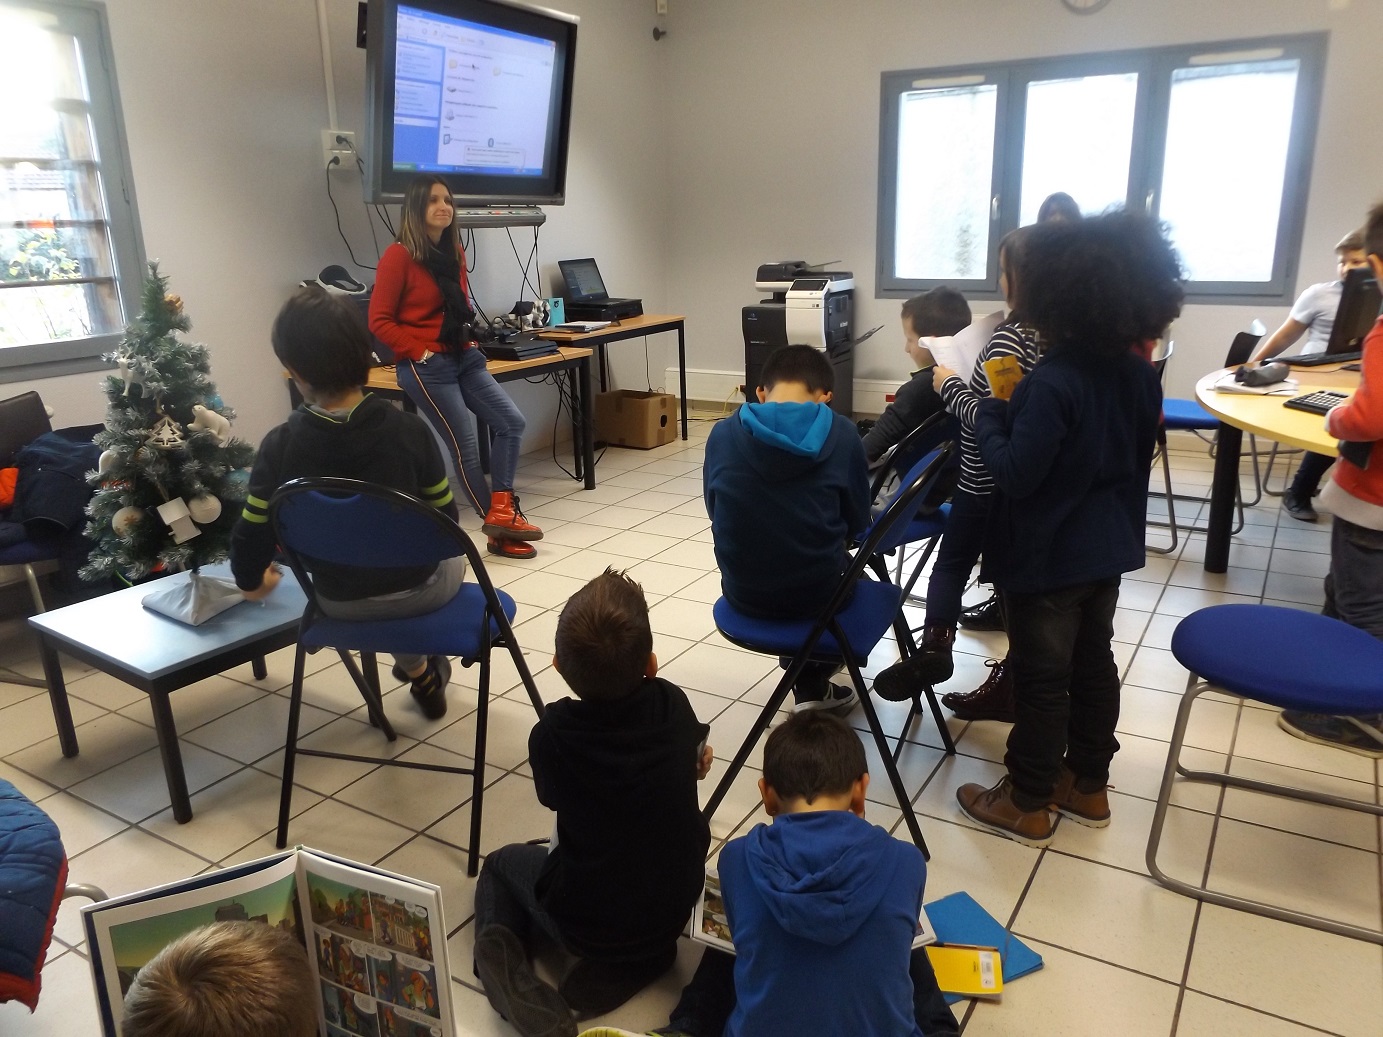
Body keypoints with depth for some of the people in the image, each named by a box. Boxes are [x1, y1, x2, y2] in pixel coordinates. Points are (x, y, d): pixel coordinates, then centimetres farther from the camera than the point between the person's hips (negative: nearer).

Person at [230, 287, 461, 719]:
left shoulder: (280, 446, -17)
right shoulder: (409, 429, -19)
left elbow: (252, 534, -8)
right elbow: (446, 520, -8)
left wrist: (251, 580, 15)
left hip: (337, 603, 2)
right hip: (417, 591, -1)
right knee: (453, 558, 34)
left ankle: (417, 669, 49)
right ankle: (424, 669, 47)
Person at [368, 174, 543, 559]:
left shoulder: (453, 251, 11)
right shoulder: (399, 256, -11)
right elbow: (379, 320, -11)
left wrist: (471, 341, 9)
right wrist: (419, 352, -15)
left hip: (463, 358, 8)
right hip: (426, 367, -8)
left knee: (511, 421, -3)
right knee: (465, 447, -4)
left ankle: (501, 510, 1)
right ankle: (497, 529, 7)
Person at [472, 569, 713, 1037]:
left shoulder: (551, 733, -21)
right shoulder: (674, 704, -16)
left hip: (586, 922, -1)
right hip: (675, 908, 1)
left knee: (503, 862, 25)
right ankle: (626, 964, 9)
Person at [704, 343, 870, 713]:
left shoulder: (722, 435, -5)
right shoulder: (841, 434, -8)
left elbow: (716, 513, 6)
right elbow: (858, 521, 1)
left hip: (744, 593, 2)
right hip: (818, 591, -1)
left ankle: (808, 686, 43)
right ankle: (816, 684, 39)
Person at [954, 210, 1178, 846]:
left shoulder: (1052, 382, -25)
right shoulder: (1139, 375, 1)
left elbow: (1015, 473, -25)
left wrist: (987, 412, -11)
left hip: (1048, 555, -8)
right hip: (1108, 547, 8)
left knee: (1041, 679, 4)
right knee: (1093, 664, 19)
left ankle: (1026, 804, 19)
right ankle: (1087, 785, 34)